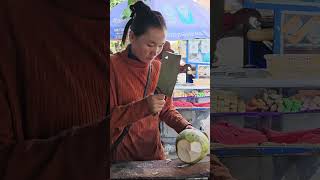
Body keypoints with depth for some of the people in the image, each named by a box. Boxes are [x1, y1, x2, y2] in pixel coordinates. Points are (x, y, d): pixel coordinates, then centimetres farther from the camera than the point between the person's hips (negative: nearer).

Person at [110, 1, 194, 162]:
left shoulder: (159, 67, 3)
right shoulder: (114, 66, -13)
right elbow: (110, 117, -16)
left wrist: (185, 128, -6)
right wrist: (143, 107, -28)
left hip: (153, 152, 5)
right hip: (121, 155, -4)